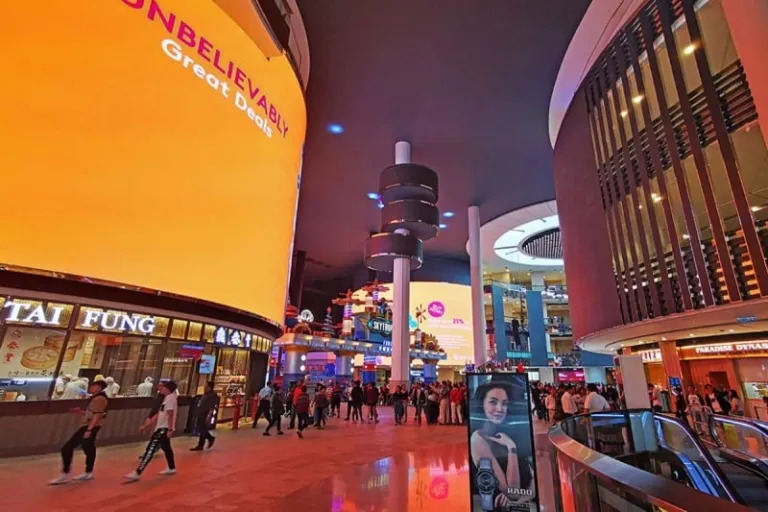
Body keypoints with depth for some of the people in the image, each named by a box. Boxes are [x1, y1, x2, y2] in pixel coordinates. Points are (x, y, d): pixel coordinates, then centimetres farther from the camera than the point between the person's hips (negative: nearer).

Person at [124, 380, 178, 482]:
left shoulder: (170, 398, -16)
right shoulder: (167, 398, 16)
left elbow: (170, 415, -22)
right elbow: (159, 415, 20)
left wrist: (170, 430, -26)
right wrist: (146, 426, 20)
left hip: (164, 429, -11)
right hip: (162, 428, 11)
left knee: (150, 450, -10)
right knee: (166, 448, 20)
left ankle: (137, 473, -9)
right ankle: (171, 468, 32)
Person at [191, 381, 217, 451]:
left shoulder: (213, 395, -16)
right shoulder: (205, 394, 13)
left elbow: (212, 407, -20)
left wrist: (209, 415, -24)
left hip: (205, 416, -9)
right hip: (200, 415, 9)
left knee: (202, 431, 0)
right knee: (201, 430, 14)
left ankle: (200, 446, 11)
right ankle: (211, 438, 29)